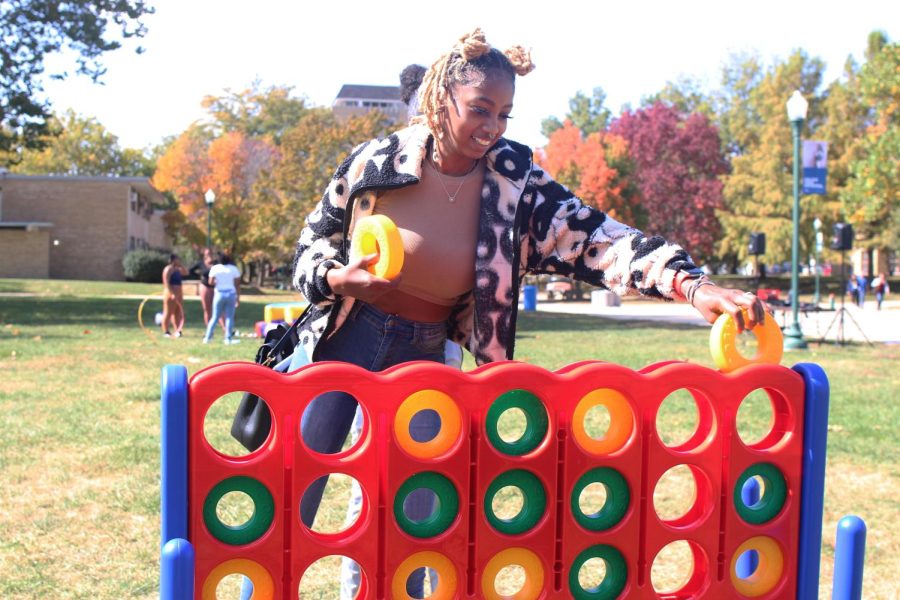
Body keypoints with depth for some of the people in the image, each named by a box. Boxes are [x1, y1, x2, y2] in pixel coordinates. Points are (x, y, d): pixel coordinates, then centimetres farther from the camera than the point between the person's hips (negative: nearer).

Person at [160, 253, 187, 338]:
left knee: (178, 313, 9)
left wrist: (181, 265, 9)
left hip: (178, 295, 9)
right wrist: (172, 293, -25)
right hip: (171, 294, -9)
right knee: (168, 313, -4)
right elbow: (166, 283, -18)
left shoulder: (177, 269, 15)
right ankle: (165, 332, -1)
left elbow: (185, 272, 21)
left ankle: (177, 331, 13)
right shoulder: (168, 269, -12)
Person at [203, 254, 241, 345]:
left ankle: (207, 337, 5)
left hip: (219, 294, 1)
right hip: (231, 294, -1)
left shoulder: (215, 268, 3)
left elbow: (211, 282, -4)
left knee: (215, 317, 7)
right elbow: (237, 285, 0)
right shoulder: (234, 269, 3)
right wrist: (238, 298, 3)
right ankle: (228, 339, 0)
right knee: (229, 317, 2)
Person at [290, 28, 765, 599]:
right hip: (346, 335, -1)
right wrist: (337, 279, -22)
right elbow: (313, 242, 0)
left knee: (414, 512, 3)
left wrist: (694, 284, -33)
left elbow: (596, 238, -20)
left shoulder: (516, 185, -10)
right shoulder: (379, 159, -12)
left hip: (424, 352, 1)